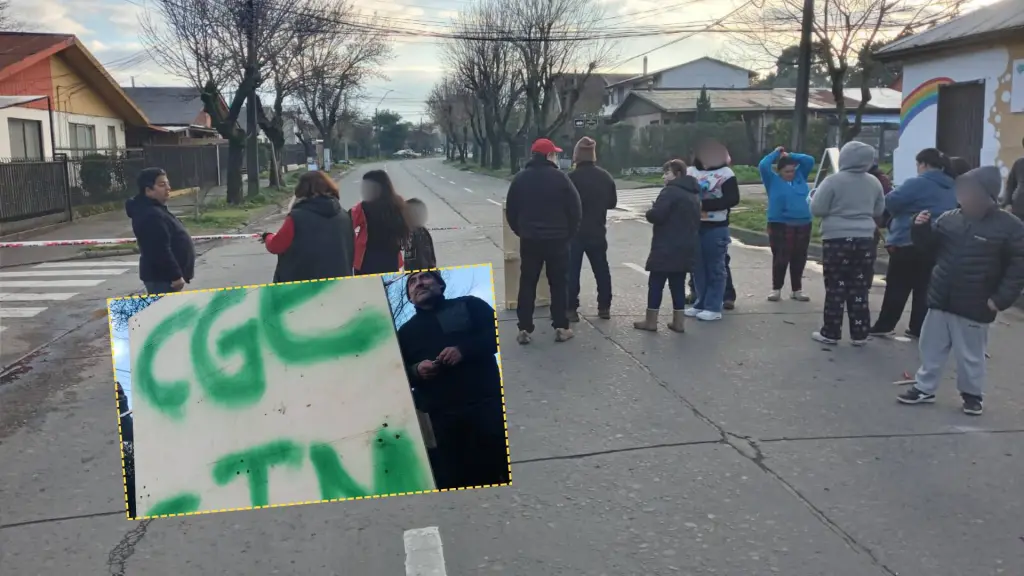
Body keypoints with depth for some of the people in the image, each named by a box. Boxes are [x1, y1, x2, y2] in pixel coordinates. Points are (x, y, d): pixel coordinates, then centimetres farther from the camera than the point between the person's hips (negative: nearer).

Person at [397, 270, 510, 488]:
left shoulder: (469, 305, 15)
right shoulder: (405, 332, 23)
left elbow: (497, 333, 2)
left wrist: (464, 349, -12)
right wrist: (415, 371, -4)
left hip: (486, 405, -2)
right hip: (439, 417, 2)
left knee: (508, 473, -7)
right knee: (452, 481, -2)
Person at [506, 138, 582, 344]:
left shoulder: (520, 178, 3)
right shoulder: (560, 177, -8)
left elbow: (511, 210, 6)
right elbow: (575, 208, -8)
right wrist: (569, 233, 4)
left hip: (529, 240, 3)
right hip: (557, 239, -2)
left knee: (527, 284, 8)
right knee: (559, 284, 7)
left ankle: (524, 329, 5)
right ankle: (561, 328, 8)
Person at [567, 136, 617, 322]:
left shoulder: (572, 177, -16)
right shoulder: (606, 177, 2)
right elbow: (613, 202, 11)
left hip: (575, 231, -5)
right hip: (598, 231, 5)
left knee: (572, 271, 1)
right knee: (602, 270, 14)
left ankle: (571, 309, -1)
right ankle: (604, 307, 19)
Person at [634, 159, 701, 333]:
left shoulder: (670, 191, -14)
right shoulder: (693, 194, 16)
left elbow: (656, 215, -22)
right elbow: (697, 221, 22)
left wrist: (649, 213, -2)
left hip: (667, 248, -8)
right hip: (686, 248, 8)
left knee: (656, 283, 1)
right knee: (678, 284, 12)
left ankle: (651, 321, 6)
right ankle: (678, 322, 13)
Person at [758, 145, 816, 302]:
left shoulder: (800, 177, 13)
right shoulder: (773, 180, 2)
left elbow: (810, 161, 10)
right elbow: (763, 166, -10)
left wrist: (791, 155, 8)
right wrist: (775, 153, 3)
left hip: (803, 225, 4)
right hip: (780, 225, -4)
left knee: (799, 259, 9)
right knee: (780, 259, -3)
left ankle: (797, 290, 18)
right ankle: (776, 289, 8)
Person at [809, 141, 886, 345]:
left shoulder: (833, 181, -10)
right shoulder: (874, 182, 6)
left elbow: (817, 209, -9)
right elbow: (879, 211, 17)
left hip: (837, 240, -4)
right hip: (865, 240, 4)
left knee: (836, 289, 2)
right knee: (859, 290, 8)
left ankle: (831, 333, 7)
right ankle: (860, 334, 12)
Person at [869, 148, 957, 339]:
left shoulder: (917, 184, -14)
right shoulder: (950, 189, 13)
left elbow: (889, 202, -15)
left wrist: (907, 210, 5)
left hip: (909, 243, -7)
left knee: (897, 288, 1)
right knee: (923, 288, 10)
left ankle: (884, 325, 7)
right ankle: (919, 328, 13)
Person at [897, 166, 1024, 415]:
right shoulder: (949, 218, 2)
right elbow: (931, 246, 15)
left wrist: (1001, 298, -15)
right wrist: (922, 229, -6)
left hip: (974, 308, -4)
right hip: (940, 300, 5)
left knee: (970, 355, 10)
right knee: (931, 348, 14)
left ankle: (972, 394, 28)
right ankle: (924, 388, 26)